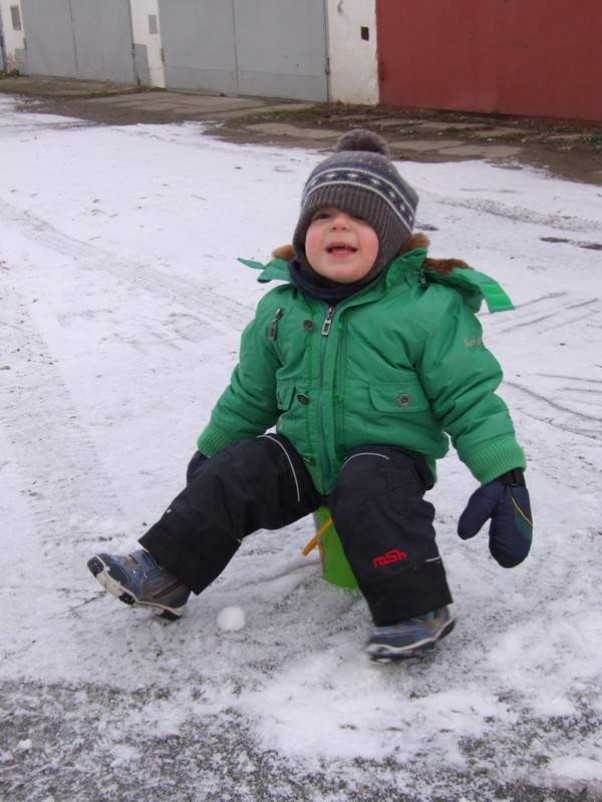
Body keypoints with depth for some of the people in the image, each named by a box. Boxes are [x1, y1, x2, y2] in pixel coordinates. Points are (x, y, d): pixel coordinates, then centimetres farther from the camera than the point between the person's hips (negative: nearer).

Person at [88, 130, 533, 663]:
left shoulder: (431, 308, -14)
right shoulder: (280, 310, 2)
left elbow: (470, 395, -10)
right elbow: (250, 394, 16)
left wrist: (503, 475, -15)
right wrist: (210, 451, 22)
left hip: (388, 456, -5)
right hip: (302, 454, 5)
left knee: (367, 493, -33)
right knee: (234, 471, -11)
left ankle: (418, 607, -22)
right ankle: (165, 574, -2)